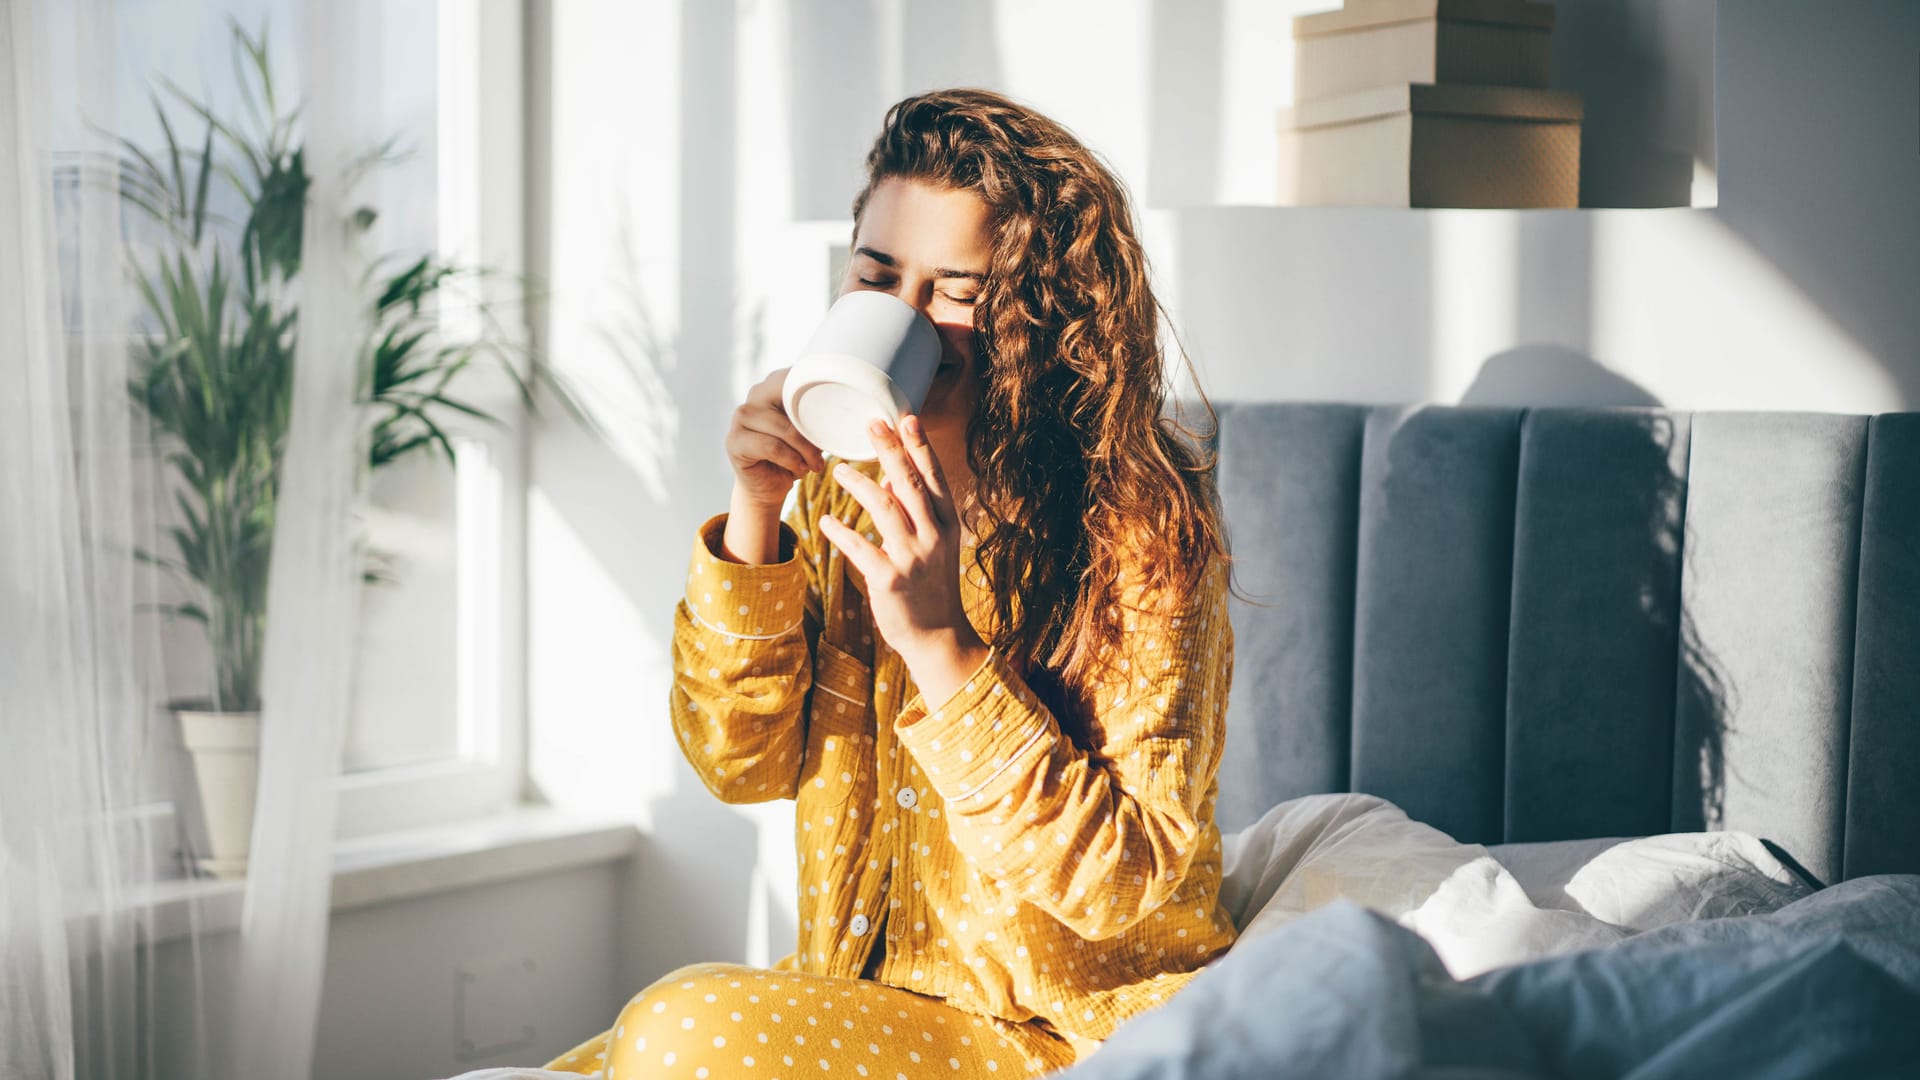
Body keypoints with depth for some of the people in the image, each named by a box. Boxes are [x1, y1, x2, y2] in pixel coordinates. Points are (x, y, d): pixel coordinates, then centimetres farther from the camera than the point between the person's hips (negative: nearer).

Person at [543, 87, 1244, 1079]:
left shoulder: (1141, 523, -16)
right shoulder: (841, 489, 3)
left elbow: (1128, 881, -19)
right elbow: (742, 763, 1)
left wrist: (940, 643, -29)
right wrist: (755, 515, -13)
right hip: (869, 996, 6)